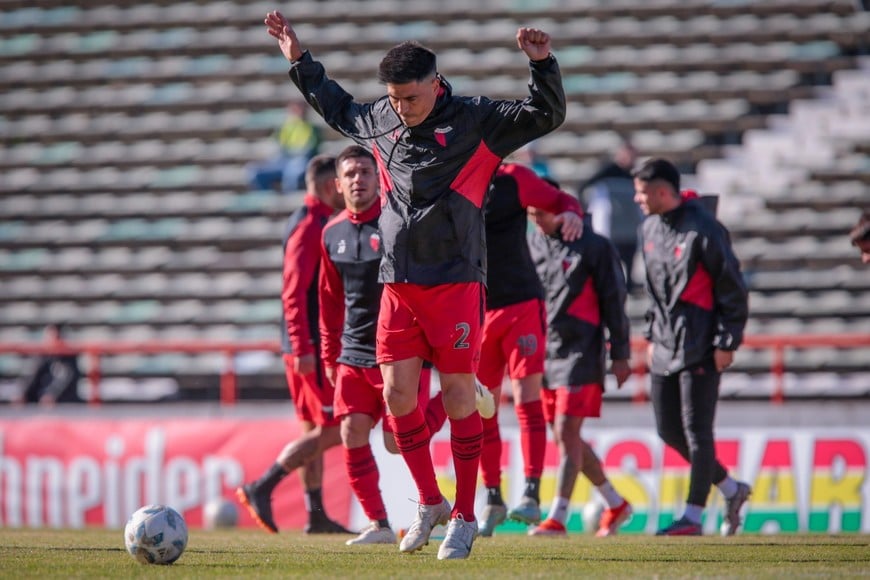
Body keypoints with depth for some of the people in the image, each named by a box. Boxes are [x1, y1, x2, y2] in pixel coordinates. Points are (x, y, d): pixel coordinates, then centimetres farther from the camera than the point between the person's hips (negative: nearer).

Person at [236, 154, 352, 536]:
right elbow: (294, 292, -20)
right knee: (332, 430, -9)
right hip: (312, 346, -10)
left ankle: (316, 514, 12)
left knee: (314, 430, 10)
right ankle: (261, 488, -10)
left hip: (308, 347, 10)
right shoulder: (309, 226, -13)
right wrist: (303, 347, -24)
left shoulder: (319, 224, 17)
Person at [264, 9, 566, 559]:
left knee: (458, 394, -2)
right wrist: (300, 61, 31)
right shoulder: (379, 121, 10)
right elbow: (338, 107, 31)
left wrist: (543, 64, -22)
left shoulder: (474, 121, -4)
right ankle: (431, 504, 15)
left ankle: (465, 518, 5)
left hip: (455, 282, -5)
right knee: (398, 394, 0)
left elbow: (547, 116, -7)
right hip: (398, 282, 5)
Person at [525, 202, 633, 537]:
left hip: (580, 352, -6)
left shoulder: (593, 247, -4)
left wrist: (620, 355, -4)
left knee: (567, 433, -13)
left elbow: (613, 301, -2)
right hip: (543, 352, 6)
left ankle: (557, 518, -15)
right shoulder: (530, 245, 11)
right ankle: (615, 504, 24)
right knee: (563, 437, 9)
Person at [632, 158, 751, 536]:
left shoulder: (703, 229, -14)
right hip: (665, 346, 8)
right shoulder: (651, 228, 11)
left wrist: (727, 342, -13)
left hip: (700, 347, -8)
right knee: (669, 430, 9)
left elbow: (733, 287, -11)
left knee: (696, 430, -5)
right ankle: (731, 489, 24)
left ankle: (693, 515, 0)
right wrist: (652, 334, 18)